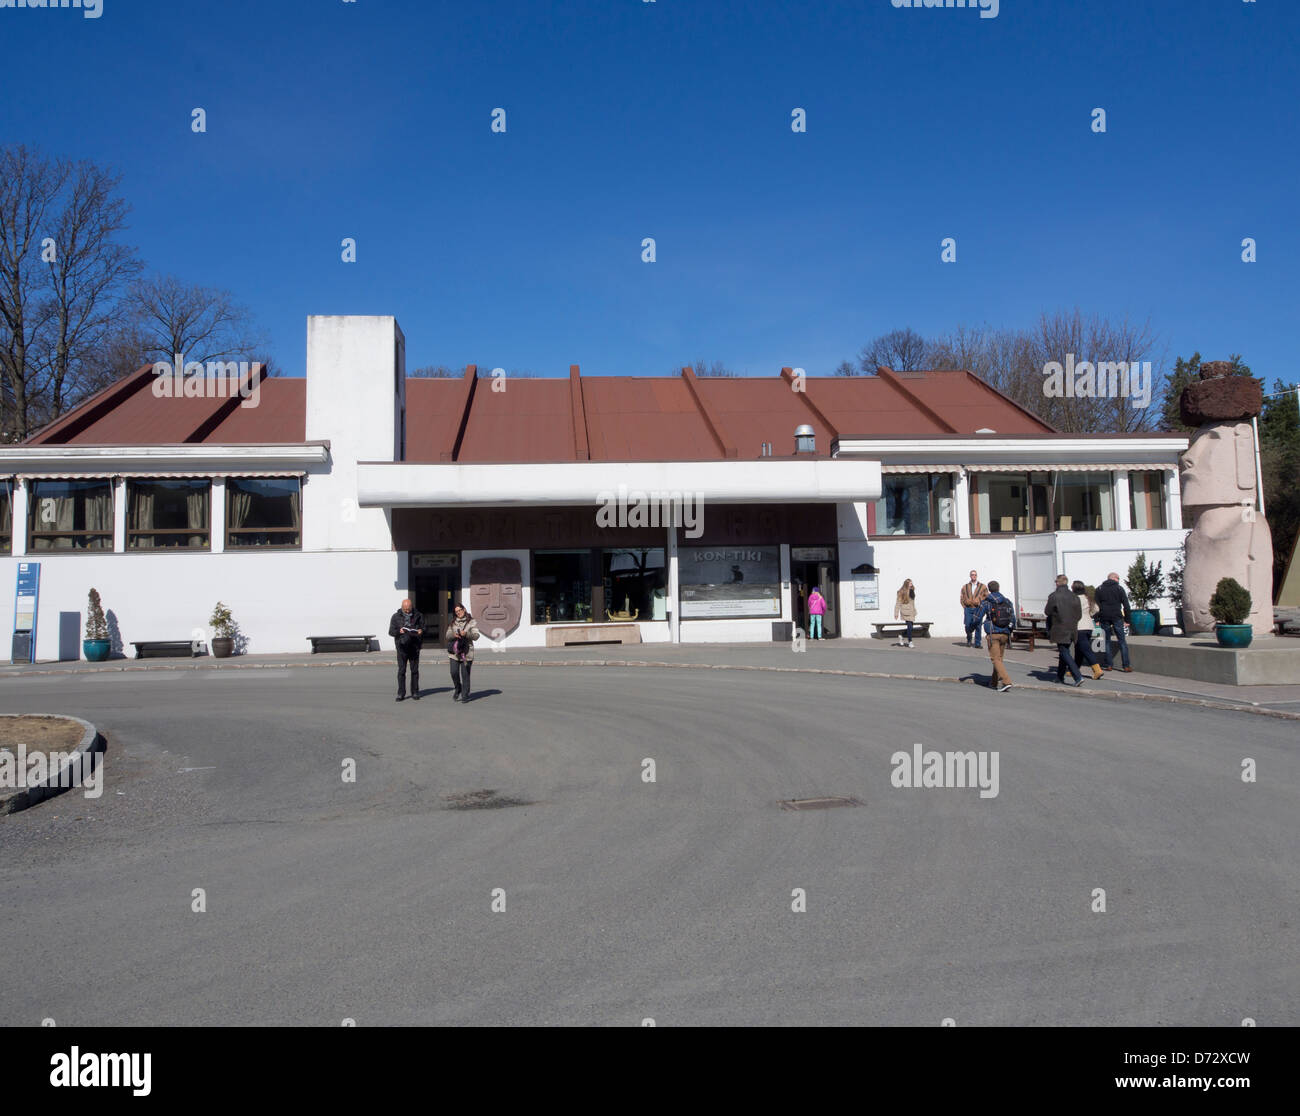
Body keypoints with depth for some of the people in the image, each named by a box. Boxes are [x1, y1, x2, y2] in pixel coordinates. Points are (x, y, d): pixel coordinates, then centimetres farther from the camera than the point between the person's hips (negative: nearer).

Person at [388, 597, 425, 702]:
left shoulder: (417, 616, 7)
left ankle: (415, 693, 13)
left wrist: (421, 631, -11)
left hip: (414, 647, 1)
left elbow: (424, 628, 13)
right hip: (402, 647, -1)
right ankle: (401, 693, 3)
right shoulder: (396, 616, 5)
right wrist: (399, 631, -18)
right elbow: (391, 631, 3)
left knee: (415, 670, 5)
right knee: (401, 671, -2)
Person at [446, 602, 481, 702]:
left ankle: (465, 695, 6)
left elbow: (476, 636, -6)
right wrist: (454, 635, -14)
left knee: (465, 674, -3)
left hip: (467, 652, -3)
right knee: (454, 672, -3)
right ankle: (458, 690, 22)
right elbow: (448, 636, 8)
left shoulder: (472, 622, 3)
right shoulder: (453, 622, 14)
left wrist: (466, 634, -23)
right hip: (454, 652, 3)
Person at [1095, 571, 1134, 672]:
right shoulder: (1119, 588, 2)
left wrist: (1097, 619, 5)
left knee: (1106, 641, 8)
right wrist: (1128, 619, 3)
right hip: (1117, 617, -1)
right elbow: (1126, 605, -1)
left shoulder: (1099, 589, 7)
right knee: (1122, 641, 2)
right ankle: (1126, 666, -3)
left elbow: (1096, 605, 3)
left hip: (1104, 618, 1)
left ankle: (1108, 664, 5)